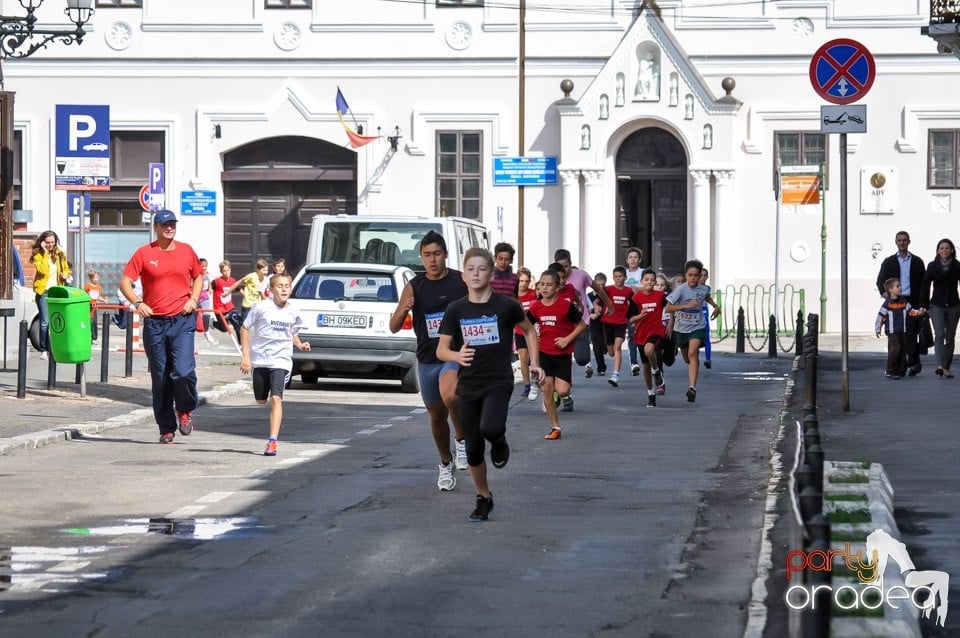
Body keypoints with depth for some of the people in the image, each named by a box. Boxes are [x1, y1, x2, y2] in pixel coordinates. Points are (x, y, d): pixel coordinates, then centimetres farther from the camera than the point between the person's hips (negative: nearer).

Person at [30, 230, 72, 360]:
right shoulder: (38, 255, -3)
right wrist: (46, 253, -16)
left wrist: (66, 276, 2)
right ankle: (43, 350, -1)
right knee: (45, 322, -7)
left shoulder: (60, 254, 9)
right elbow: (43, 270, -18)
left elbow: (66, 269, 24)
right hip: (43, 291, -3)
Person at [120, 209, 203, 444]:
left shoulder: (186, 251, 8)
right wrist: (137, 302, -16)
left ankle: (185, 409, 12)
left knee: (183, 371, -17)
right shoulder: (144, 253, 2)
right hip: (154, 323, 0)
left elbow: (198, 276, 22)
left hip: (182, 321, 0)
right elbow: (125, 282, 0)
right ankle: (166, 428, 14)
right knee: (160, 378, 4)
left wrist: (193, 299, 5)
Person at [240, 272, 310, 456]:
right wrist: (245, 355, -5)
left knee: (276, 398, -17)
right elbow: (244, 328, 0)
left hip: (281, 360, 0)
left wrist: (300, 345, 3)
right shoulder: (261, 307, -7)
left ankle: (272, 441, -21)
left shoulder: (292, 314, 3)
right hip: (260, 360, 0)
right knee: (261, 400, 12)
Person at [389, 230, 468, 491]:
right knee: (437, 416, 13)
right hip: (427, 359, 3)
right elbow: (394, 327, -1)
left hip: (456, 354, -3)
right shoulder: (413, 287, 0)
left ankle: (461, 438, -5)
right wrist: (402, 311, -21)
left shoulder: (462, 282, -4)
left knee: (449, 395, -32)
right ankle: (446, 464, 34)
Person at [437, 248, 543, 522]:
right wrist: (457, 356, -19)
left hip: (499, 381, -3)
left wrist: (534, 363, 6)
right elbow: (441, 349, 2)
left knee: (490, 428, -29)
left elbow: (529, 330, 13)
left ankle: (499, 442, 9)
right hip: (468, 384, 3)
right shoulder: (456, 310, 0)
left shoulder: (506, 306, -6)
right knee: (473, 449, 5)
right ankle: (483, 498, 27)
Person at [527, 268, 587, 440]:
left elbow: (582, 325, -5)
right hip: (544, 353, 3)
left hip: (563, 354, -3)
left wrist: (567, 339, -14)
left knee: (562, 391, -14)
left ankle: (567, 396, 25)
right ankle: (555, 427, 10)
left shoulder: (566, 305, -12)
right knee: (547, 389, 1)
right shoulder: (536, 307, -1)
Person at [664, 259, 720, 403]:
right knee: (687, 358, 17)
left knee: (693, 354, -23)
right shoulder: (681, 290, -18)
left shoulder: (703, 289, -6)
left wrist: (716, 306, 9)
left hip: (697, 328, 0)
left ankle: (692, 388, -32)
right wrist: (686, 305, -32)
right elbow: (668, 308, -24)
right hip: (681, 328, 0)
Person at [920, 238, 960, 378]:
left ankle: (947, 367, 13)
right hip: (937, 305, -2)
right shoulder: (932, 266, 1)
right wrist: (923, 306, -1)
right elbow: (926, 287, 3)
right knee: (939, 334, -17)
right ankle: (940, 366, -28)